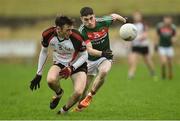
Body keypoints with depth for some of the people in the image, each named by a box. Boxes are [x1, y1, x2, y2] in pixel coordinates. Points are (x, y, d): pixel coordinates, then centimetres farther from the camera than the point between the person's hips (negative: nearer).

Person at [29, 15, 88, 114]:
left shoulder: (77, 37, -29)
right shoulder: (47, 35, -20)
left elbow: (84, 56, -12)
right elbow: (43, 52, 1)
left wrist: (71, 68, -26)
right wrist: (39, 74, 3)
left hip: (77, 65, -2)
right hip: (59, 64, 2)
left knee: (78, 92, -25)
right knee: (50, 80, -32)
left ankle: (64, 110, 5)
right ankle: (59, 93, 5)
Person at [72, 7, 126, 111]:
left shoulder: (103, 22, -18)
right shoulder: (82, 31, -24)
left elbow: (113, 16, 7)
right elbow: (90, 50, -33)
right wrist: (102, 53, -49)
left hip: (105, 57, 0)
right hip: (90, 60, 0)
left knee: (103, 72, -34)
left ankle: (90, 96, -16)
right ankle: (80, 106, 36)